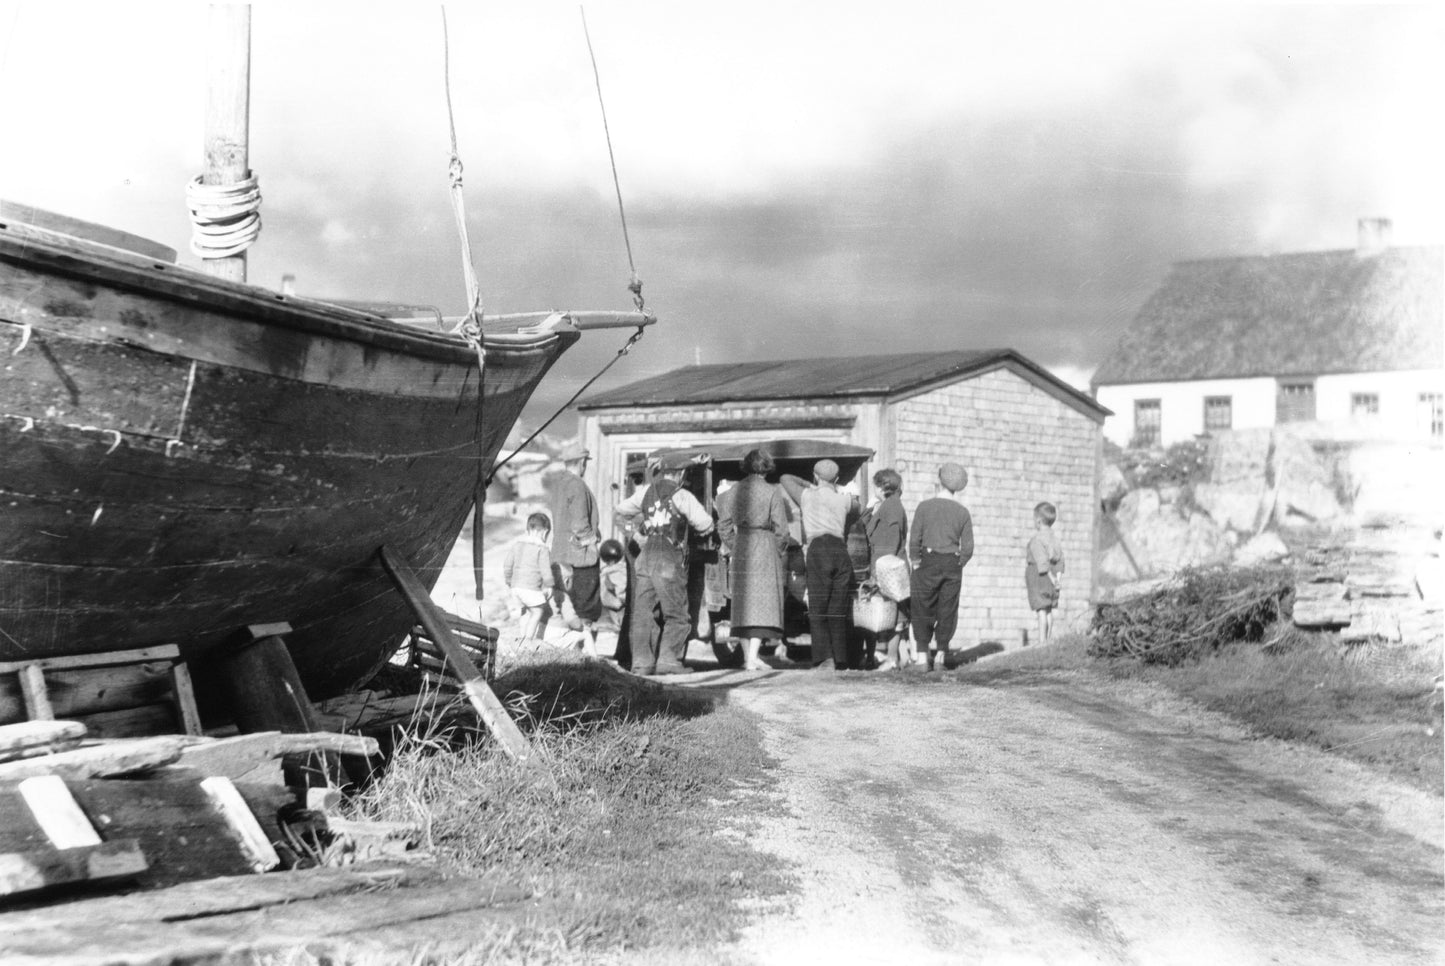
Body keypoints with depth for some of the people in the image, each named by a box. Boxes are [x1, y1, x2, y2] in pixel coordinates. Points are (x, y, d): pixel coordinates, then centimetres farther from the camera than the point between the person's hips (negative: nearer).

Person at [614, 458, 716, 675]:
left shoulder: (645, 493, 10)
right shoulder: (682, 496, -5)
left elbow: (620, 511, 23)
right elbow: (706, 525, -6)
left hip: (645, 557, 5)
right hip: (670, 559, -5)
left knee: (643, 612, 7)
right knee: (676, 615, 4)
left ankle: (642, 661, 5)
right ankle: (668, 659, -3)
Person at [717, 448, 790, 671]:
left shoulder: (734, 491, 4)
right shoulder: (772, 492, -7)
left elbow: (723, 525, 7)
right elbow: (780, 528, -7)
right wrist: (780, 552, 6)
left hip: (741, 546, 4)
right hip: (765, 546, -4)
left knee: (743, 602, 12)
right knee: (763, 601, -2)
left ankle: (747, 656, 16)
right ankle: (753, 657, -12)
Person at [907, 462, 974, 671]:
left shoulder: (925, 507, -2)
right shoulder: (963, 513, 4)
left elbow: (914, 538, -6)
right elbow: (968, 547, 1)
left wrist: (914, 561, 5)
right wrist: (958, 565, 13)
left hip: (929, 561, -2)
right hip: (952, 564, 2)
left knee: (922, 609, 4)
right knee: (947, 611, 8)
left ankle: (923, 652, -4)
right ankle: (941, 651, 7)